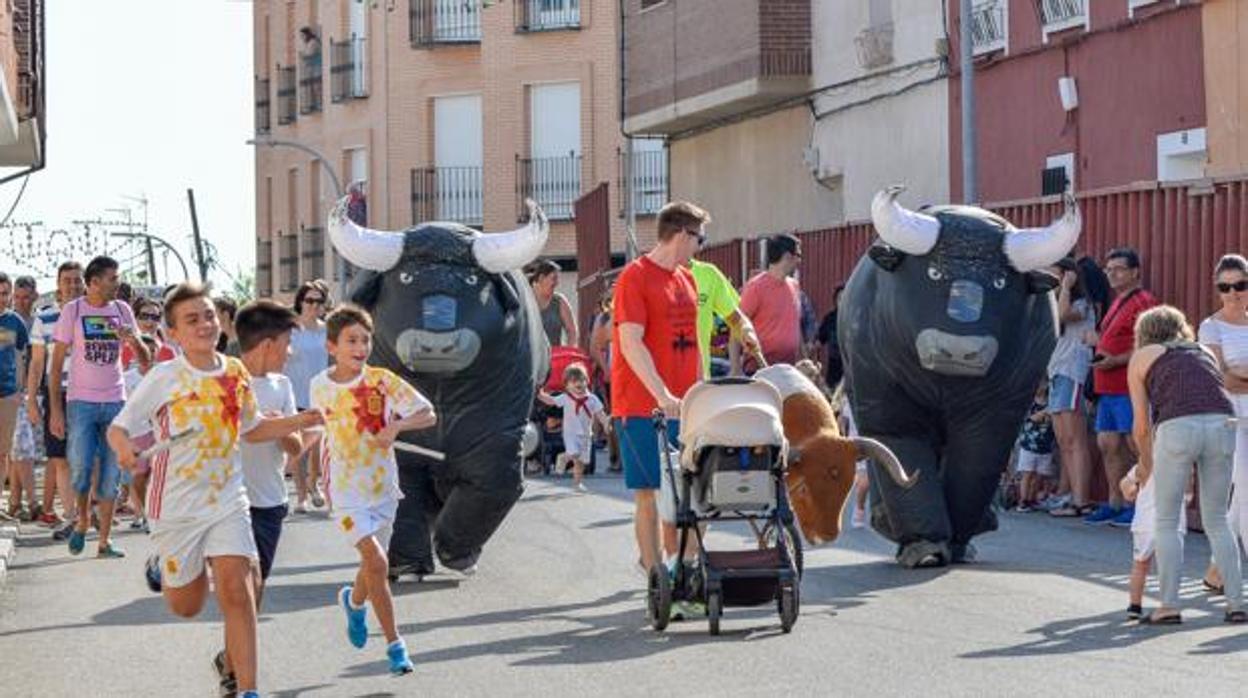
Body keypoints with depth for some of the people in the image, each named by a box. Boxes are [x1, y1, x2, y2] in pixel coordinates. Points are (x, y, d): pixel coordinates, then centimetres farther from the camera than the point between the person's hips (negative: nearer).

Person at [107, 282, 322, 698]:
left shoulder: (236, 373, 2)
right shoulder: (163, 378, -11)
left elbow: (251, 429, 18)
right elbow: (118, 428, -9)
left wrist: (299, 423, 3)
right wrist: (124, 448, -32)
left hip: (228, 500, 2)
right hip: (177, 507, -2)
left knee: (236, 590, -15)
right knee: (186, 606, 11)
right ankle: (162, 566, 47)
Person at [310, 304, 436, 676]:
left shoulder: (382, 380, -9)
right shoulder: (320, 386, -4)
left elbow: (429, 414, -12)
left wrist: (397, 425, -29)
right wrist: (323, 477, 17)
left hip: (384, 486, 1)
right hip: (347, 490, -1)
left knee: (373, 564, 14)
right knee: (376, 563, -15)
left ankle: (354, 601, 49)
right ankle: (394, 644, -6)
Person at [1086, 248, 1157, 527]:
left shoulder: (1143, 302, -9)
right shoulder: (1117, 302, 21)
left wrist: (1115, 361, -21)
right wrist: (1100, 355, 16)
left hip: (1128, 388, -10)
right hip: (1108, 388, 10)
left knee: (1136, 446, -7)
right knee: (1107, 444, 9)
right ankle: (1115, 504, 15)